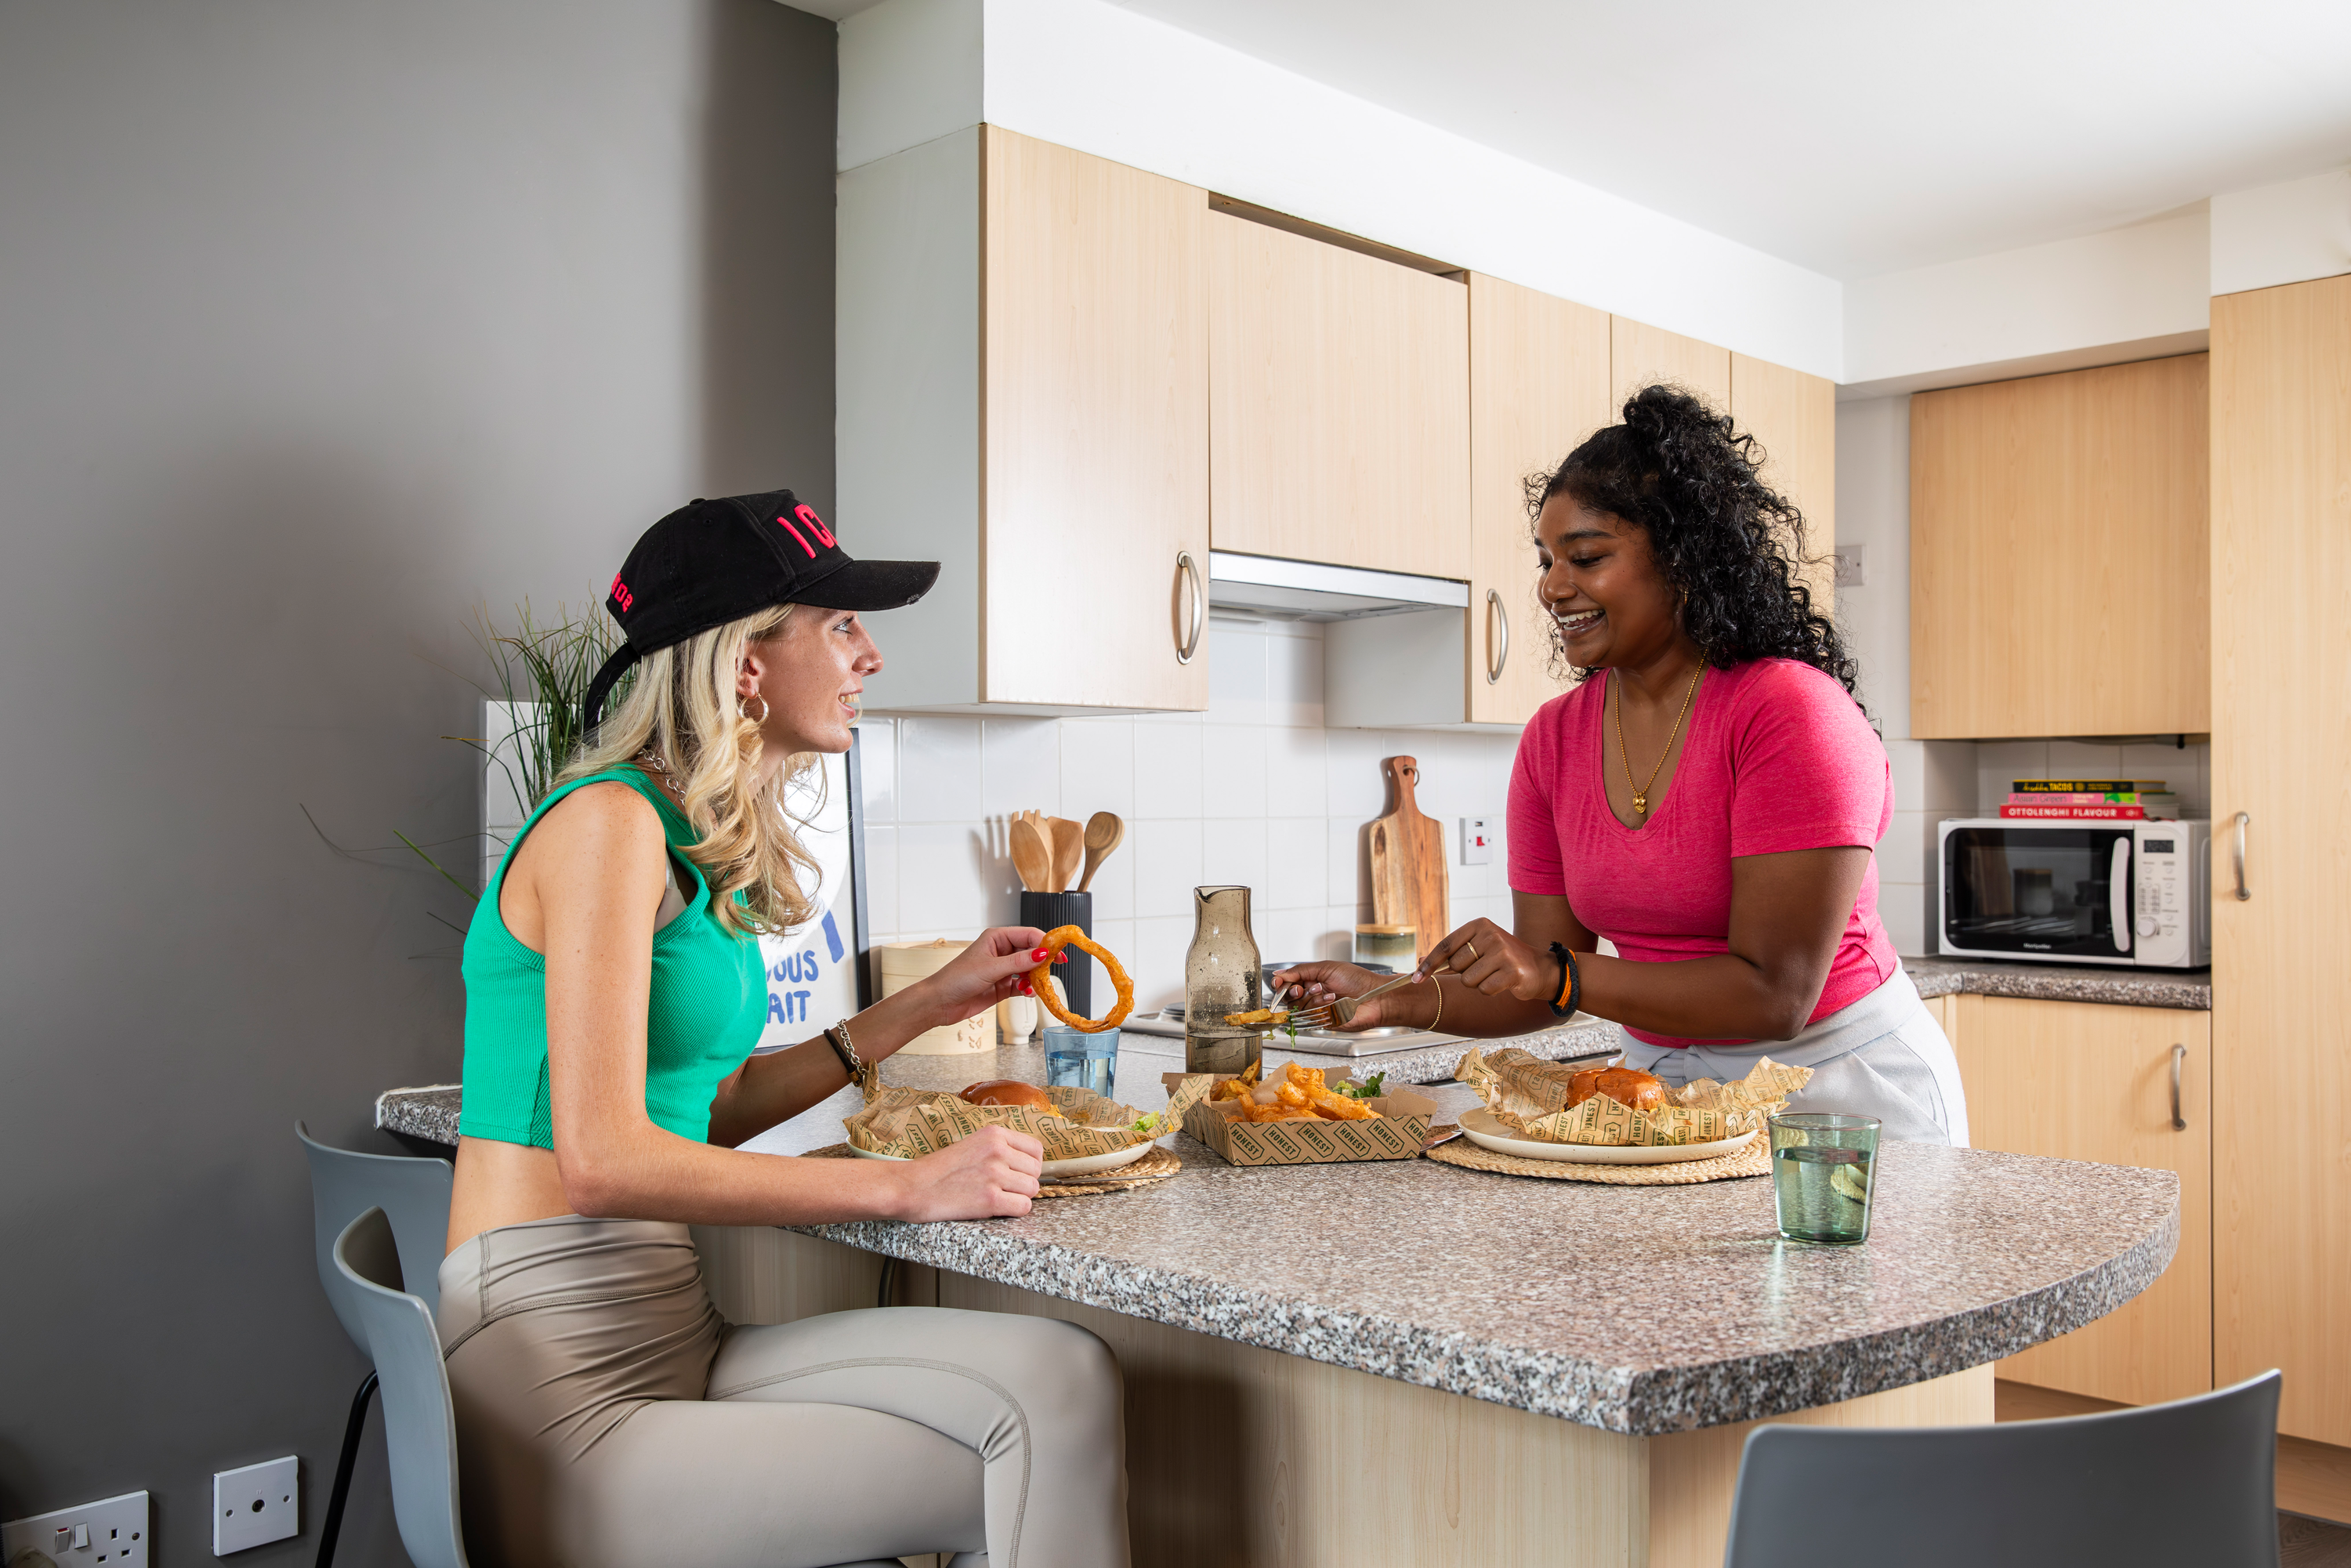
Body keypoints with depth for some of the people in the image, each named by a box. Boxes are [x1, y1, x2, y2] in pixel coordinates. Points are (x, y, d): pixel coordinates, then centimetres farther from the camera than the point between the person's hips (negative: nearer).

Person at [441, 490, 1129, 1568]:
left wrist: (931, 1003, 17)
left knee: (1056, 1375, -11)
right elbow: (604, 1160, -21)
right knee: (1033, 1462, -15)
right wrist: (906, 1186, -18)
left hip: (674, 1343, 8)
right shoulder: (611, 821, -14)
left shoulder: (705, 845, 14)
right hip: (562, 1392, -8)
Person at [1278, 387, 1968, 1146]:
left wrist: (1557, 975, -29)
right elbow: (1543, 984, 1)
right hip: (1665, 1078, 4)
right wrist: (1396, 1001, -14)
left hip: (1842, 1080, -4)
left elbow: (1776, 993, -22)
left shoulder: (1793, 711, -18)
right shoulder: (1553, 741, -1)